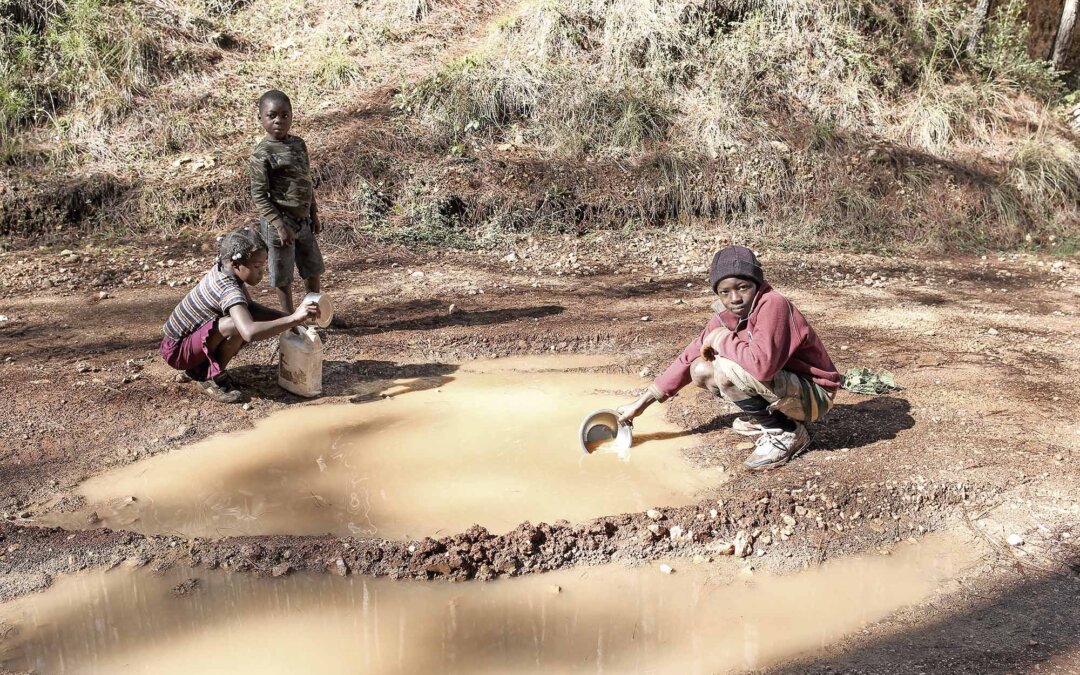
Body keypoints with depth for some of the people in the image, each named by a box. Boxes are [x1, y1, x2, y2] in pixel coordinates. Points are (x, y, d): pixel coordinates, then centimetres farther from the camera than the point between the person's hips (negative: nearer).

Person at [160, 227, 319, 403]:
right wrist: (293, 319, -45)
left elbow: (250, 306, 7)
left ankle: (200, 367, 11)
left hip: (189, 335, 9)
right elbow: (250, 333, -46)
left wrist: (286, 317, -7)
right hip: (176, 350, -9)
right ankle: (212, 378, -8)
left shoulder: (222, 269, -4)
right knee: (237, 326, -30)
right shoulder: (229, 290, -31)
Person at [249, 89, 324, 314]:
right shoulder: (262, 153, -16)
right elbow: (259, 196, -17)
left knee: (313, 268, 18)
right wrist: (280, 225, -22)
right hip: (280, 221, -7)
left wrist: (314, 214, 15)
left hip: (303, 220, 7)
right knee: (283, 275, 7)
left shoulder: (299, 144, 5)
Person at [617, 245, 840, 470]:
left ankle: (785, 434, -10)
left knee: (727, 369, -28)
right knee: (701, 370, 0)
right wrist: (640, 403, 3)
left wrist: (722, 340, -24)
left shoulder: (772, 305, -27)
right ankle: (762, 421, 11)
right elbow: (689, 358, 4)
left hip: (815, 394, -8)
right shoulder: (726, 315, -2)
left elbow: (763, 365, -43)